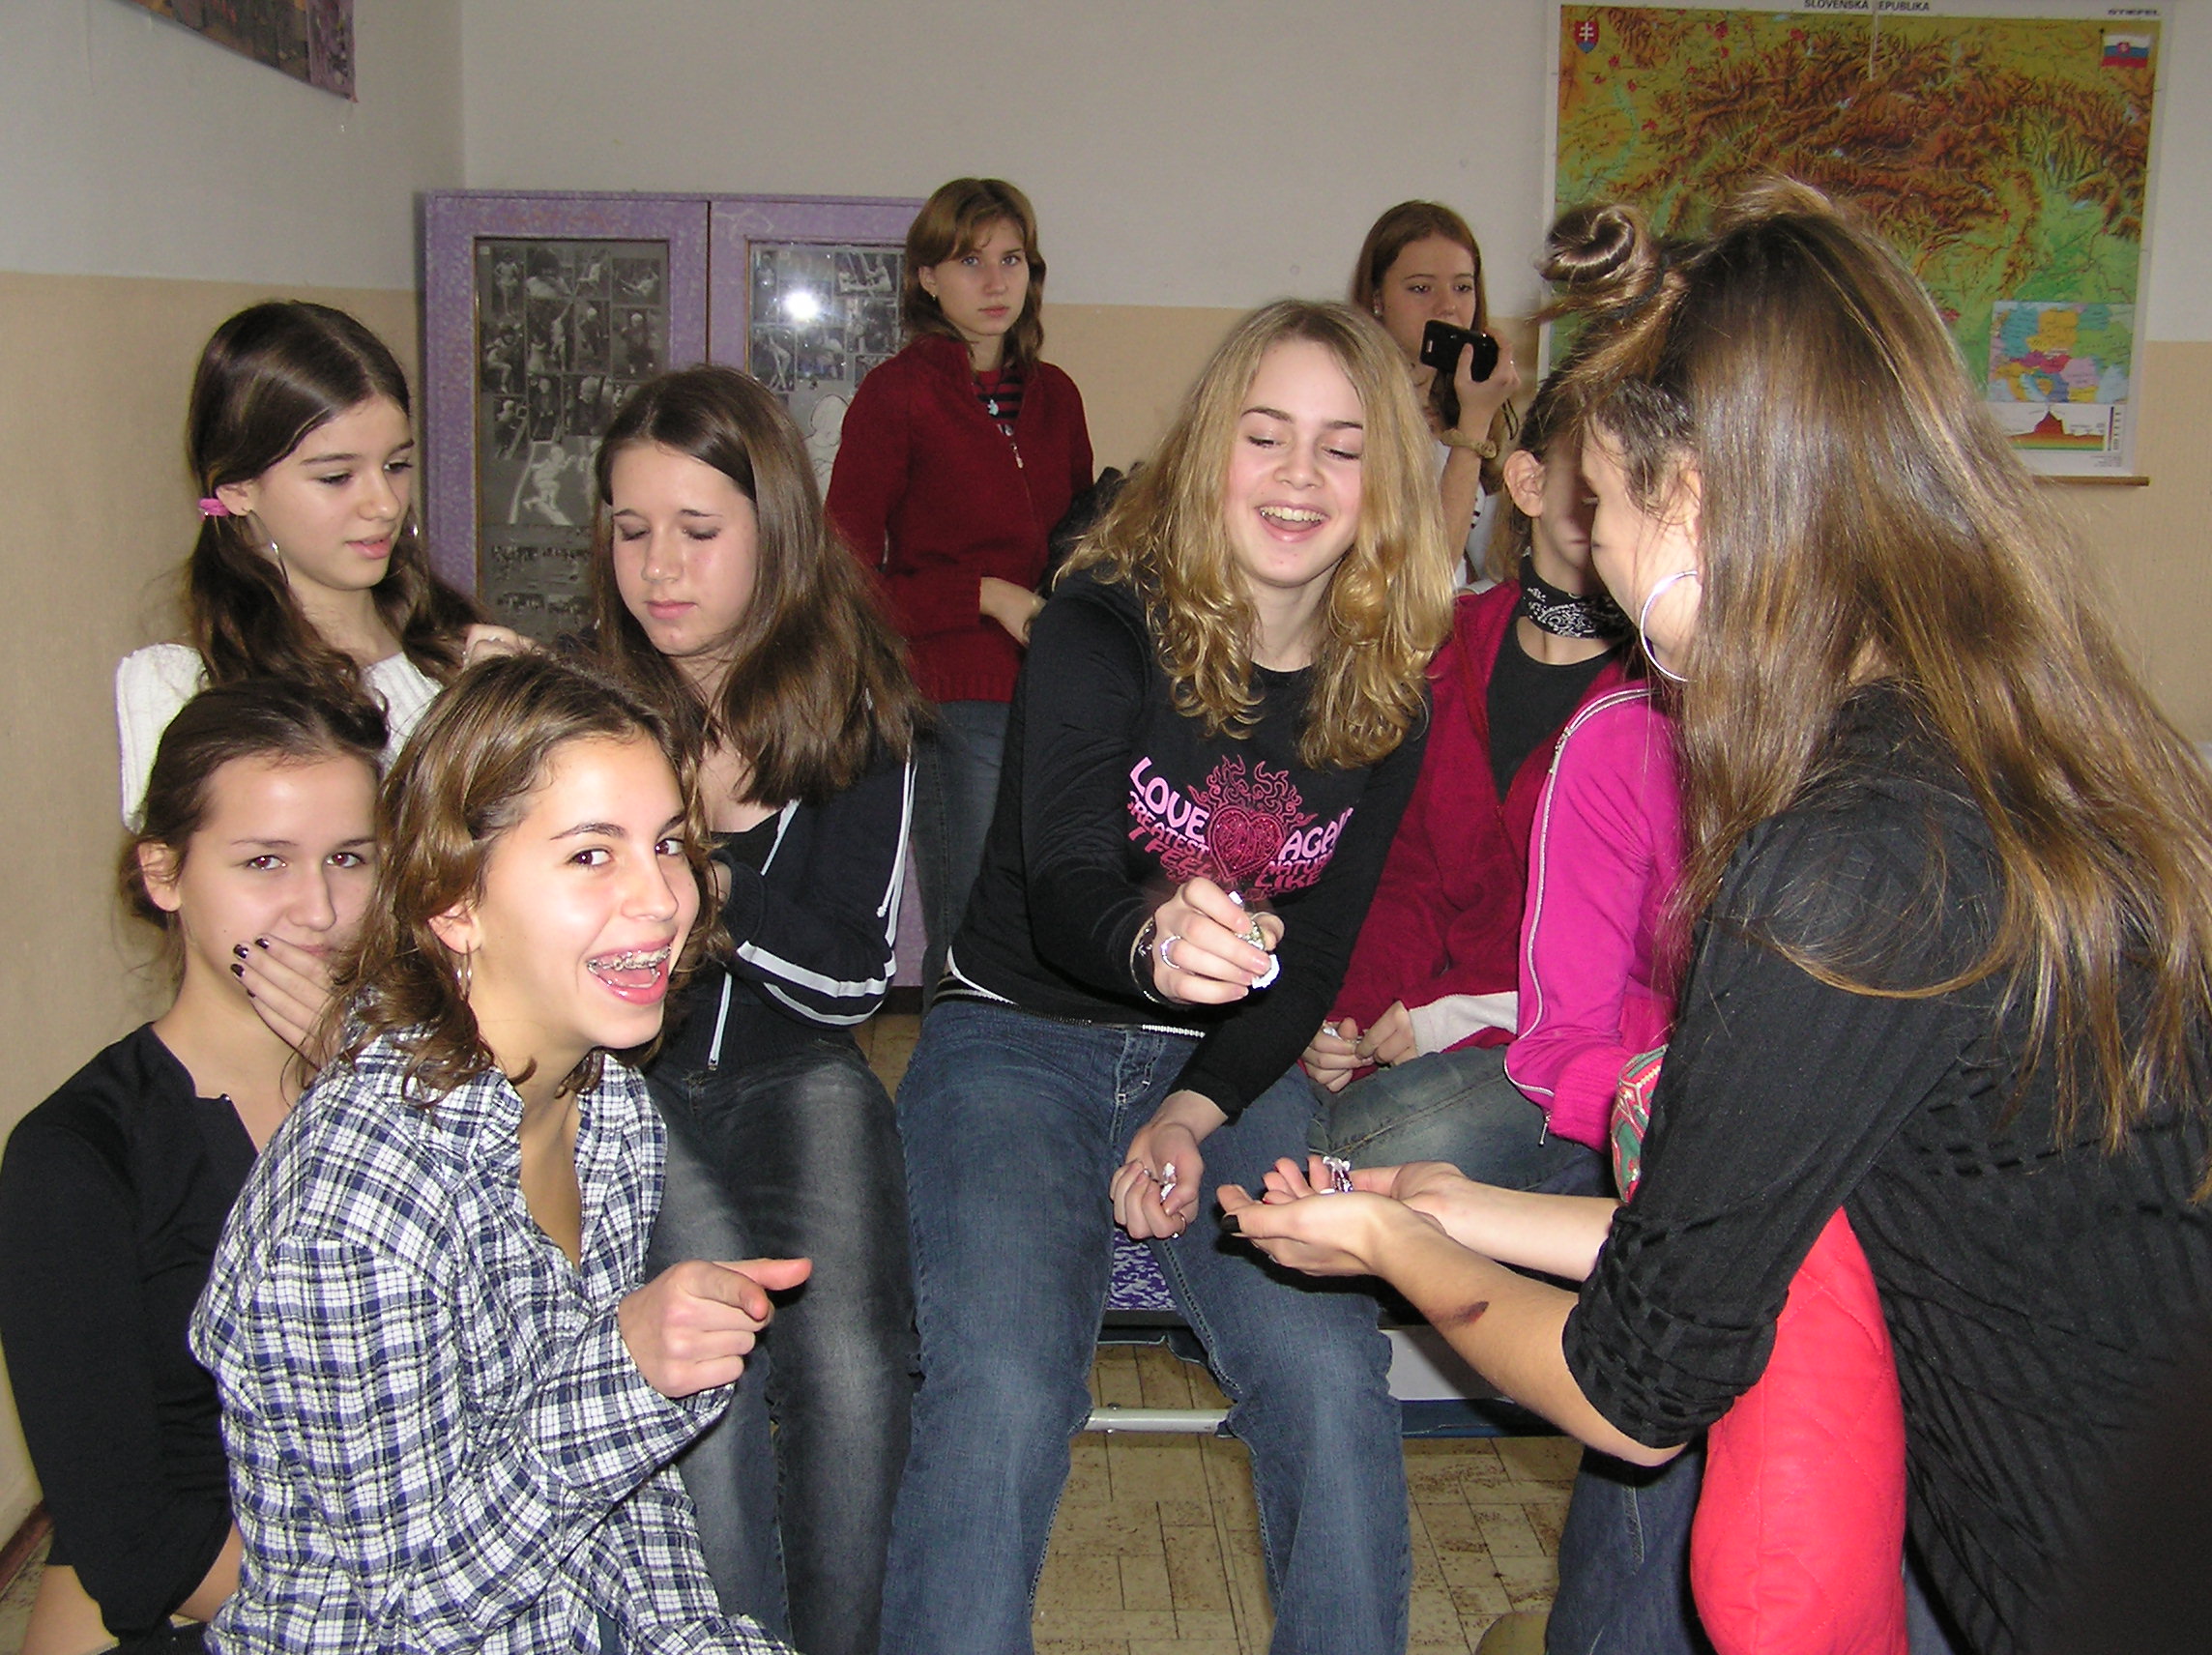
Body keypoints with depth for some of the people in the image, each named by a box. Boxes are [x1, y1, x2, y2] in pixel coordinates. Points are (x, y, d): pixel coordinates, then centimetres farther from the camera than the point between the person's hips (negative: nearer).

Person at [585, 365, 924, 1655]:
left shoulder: (855, 707, 0)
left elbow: (854, 977, -3)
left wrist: (714, 883, -18)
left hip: (800, 1072, 0)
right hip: (626, 1077, 0)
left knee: (851, 1357, -24)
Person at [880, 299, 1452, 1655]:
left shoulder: (1386, 701, 2)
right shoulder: (1104, 627, -10)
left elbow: (1314, 960, 5)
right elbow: (1063, 889, -23)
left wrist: (1196, 1113, -11)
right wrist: (1156, 939, -46)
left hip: (1228, 1067, 3)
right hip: (1022, 1039, -2)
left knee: (1332, 1373, -21)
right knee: (1003, 1391, -25)